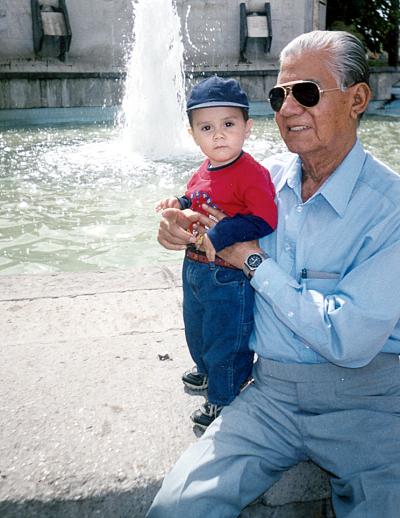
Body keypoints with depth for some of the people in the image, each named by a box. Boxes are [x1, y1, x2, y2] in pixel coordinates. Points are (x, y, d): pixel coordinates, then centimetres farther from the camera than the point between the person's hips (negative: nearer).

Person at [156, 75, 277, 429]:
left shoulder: (252, 174, -22)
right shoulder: (203, 174, 5)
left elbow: (264, 221, -31)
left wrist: (218, 237, -33)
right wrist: (178, 206, 1)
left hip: (229, 274, -9)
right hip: (194, 267, 9)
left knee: (225, 337, 7)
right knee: (197, 329, 28)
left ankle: (222, 401, 28)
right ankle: (207, 371, 56)